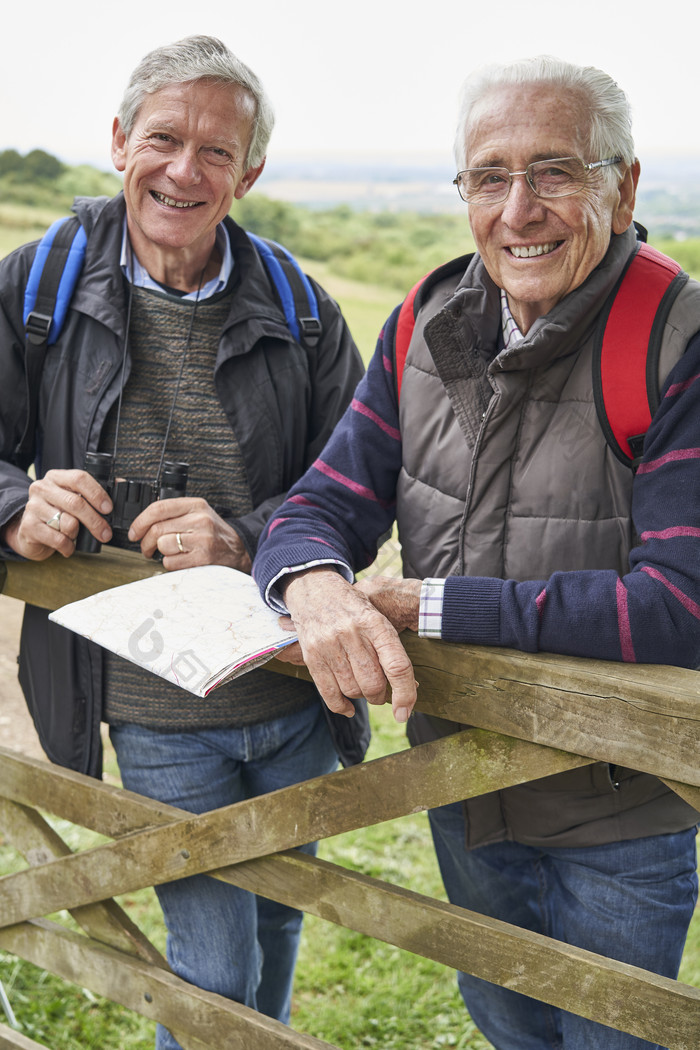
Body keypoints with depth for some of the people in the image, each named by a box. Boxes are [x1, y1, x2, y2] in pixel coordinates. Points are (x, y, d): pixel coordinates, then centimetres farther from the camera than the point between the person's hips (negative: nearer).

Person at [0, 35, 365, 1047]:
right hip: (157, 708, -2)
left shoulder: (299, 309, -5)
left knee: (279, 919, 24)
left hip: (297, 698, 2)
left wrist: (251, 541, -23)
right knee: (214, 964, 7)